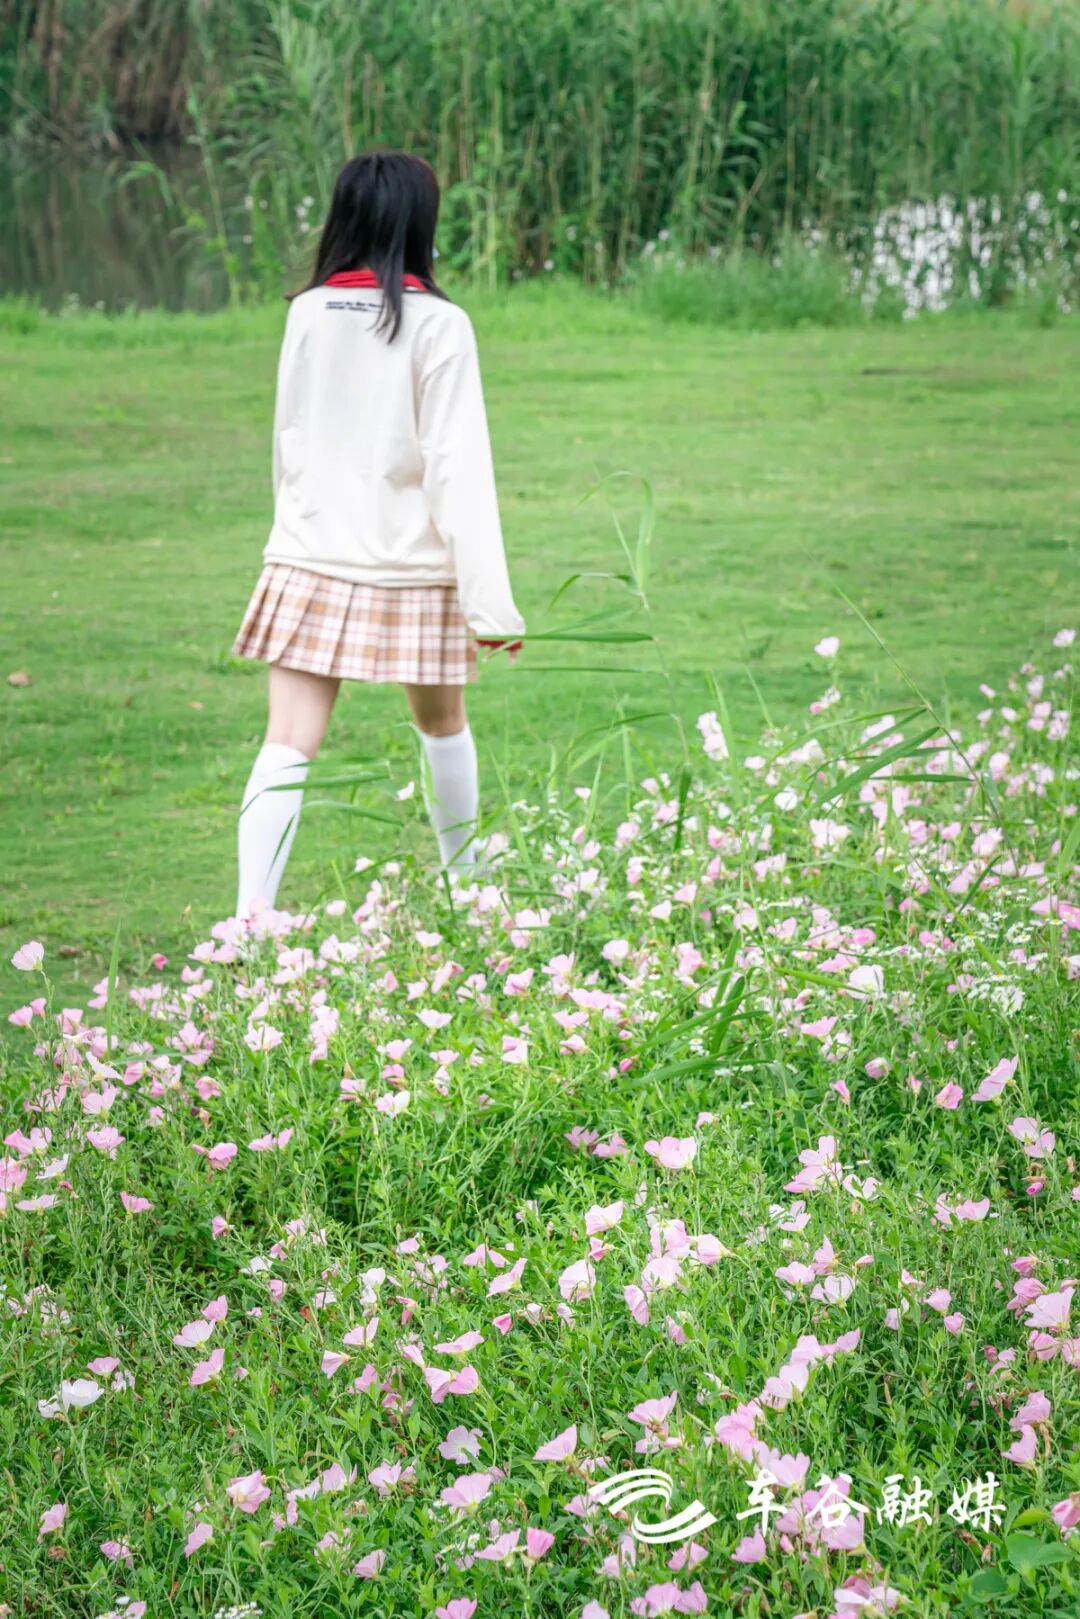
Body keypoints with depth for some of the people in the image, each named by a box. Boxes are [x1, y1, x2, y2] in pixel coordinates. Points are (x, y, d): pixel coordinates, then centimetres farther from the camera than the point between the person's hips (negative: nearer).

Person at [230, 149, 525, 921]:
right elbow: (459, 468, -13)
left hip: (308, 562, 2)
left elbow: (289, 443, 12)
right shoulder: (437, 325, -9)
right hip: (409, 571, -2)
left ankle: (250, 917, -18)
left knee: (288, 747, -5)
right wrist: (491, 601, -12)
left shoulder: (307, 312, 2)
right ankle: (463, 878, 37)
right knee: (443, 724, 20)